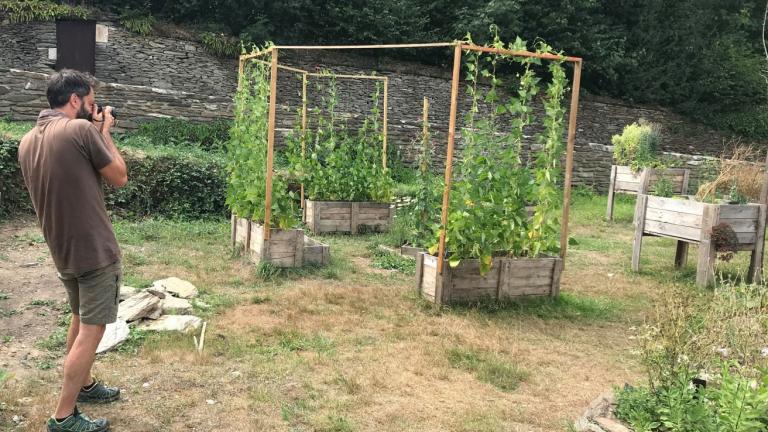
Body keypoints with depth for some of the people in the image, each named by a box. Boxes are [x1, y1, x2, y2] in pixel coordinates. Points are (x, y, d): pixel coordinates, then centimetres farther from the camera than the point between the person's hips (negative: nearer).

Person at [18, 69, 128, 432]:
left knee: (80, 320, 24)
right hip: (95, 250, -8)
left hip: (62, 252, 8)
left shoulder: (27, 142, 6)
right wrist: (105, 133, 3)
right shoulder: (81, 129, -17)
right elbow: (119, 178, -8)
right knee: (91, 330, 0)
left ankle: (83, 385, 40)